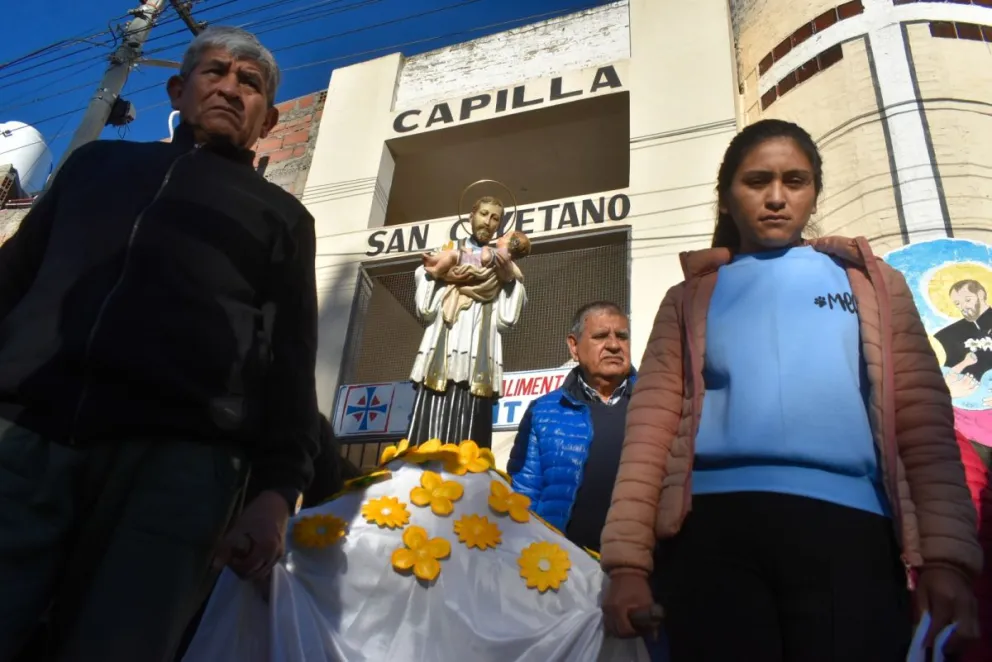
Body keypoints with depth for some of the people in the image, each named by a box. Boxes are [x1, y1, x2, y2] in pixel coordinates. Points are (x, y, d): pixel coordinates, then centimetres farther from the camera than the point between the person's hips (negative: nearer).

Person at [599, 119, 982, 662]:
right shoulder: (691, 298, 16)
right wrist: (627, 560, -3)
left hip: (846, 523, 1)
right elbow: (652, 423, 5)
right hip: (716, 526, 0)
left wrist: (945, 552, -3)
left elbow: (924, 420, 9)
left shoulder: (870, 283, 18)